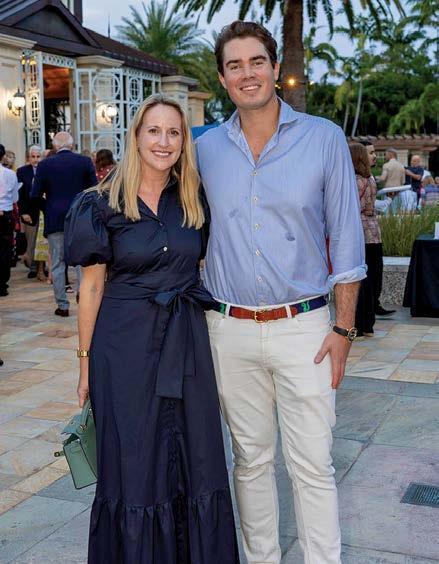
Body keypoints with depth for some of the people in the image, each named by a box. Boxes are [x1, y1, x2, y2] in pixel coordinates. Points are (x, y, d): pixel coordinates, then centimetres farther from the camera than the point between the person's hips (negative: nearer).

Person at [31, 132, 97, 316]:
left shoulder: (45, 164, -3)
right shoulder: (85, 161, -2)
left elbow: (35, 194, -4)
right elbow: (95, 189, -3)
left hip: (54, 220, 0)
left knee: (58, 262, 7)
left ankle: (62, 305, 9)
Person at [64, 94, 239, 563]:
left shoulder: (193, 202, 6)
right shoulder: (104, 204, -4)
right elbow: (92, 285, -2)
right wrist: (85, 361, -2)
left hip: (187, 343, 4)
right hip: (127, 344, -3)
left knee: (195, 463, 10)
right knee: (134, 465, 7)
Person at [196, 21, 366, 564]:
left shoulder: (324, 138, -2)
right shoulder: (206, 148, 6)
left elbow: (346, 239, 0)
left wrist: (343, 328, -5)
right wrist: (196, 317, 8)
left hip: (303, 328, -2)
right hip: (230, 330, 3)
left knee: (312, 466, 1)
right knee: (251, 458, 14)